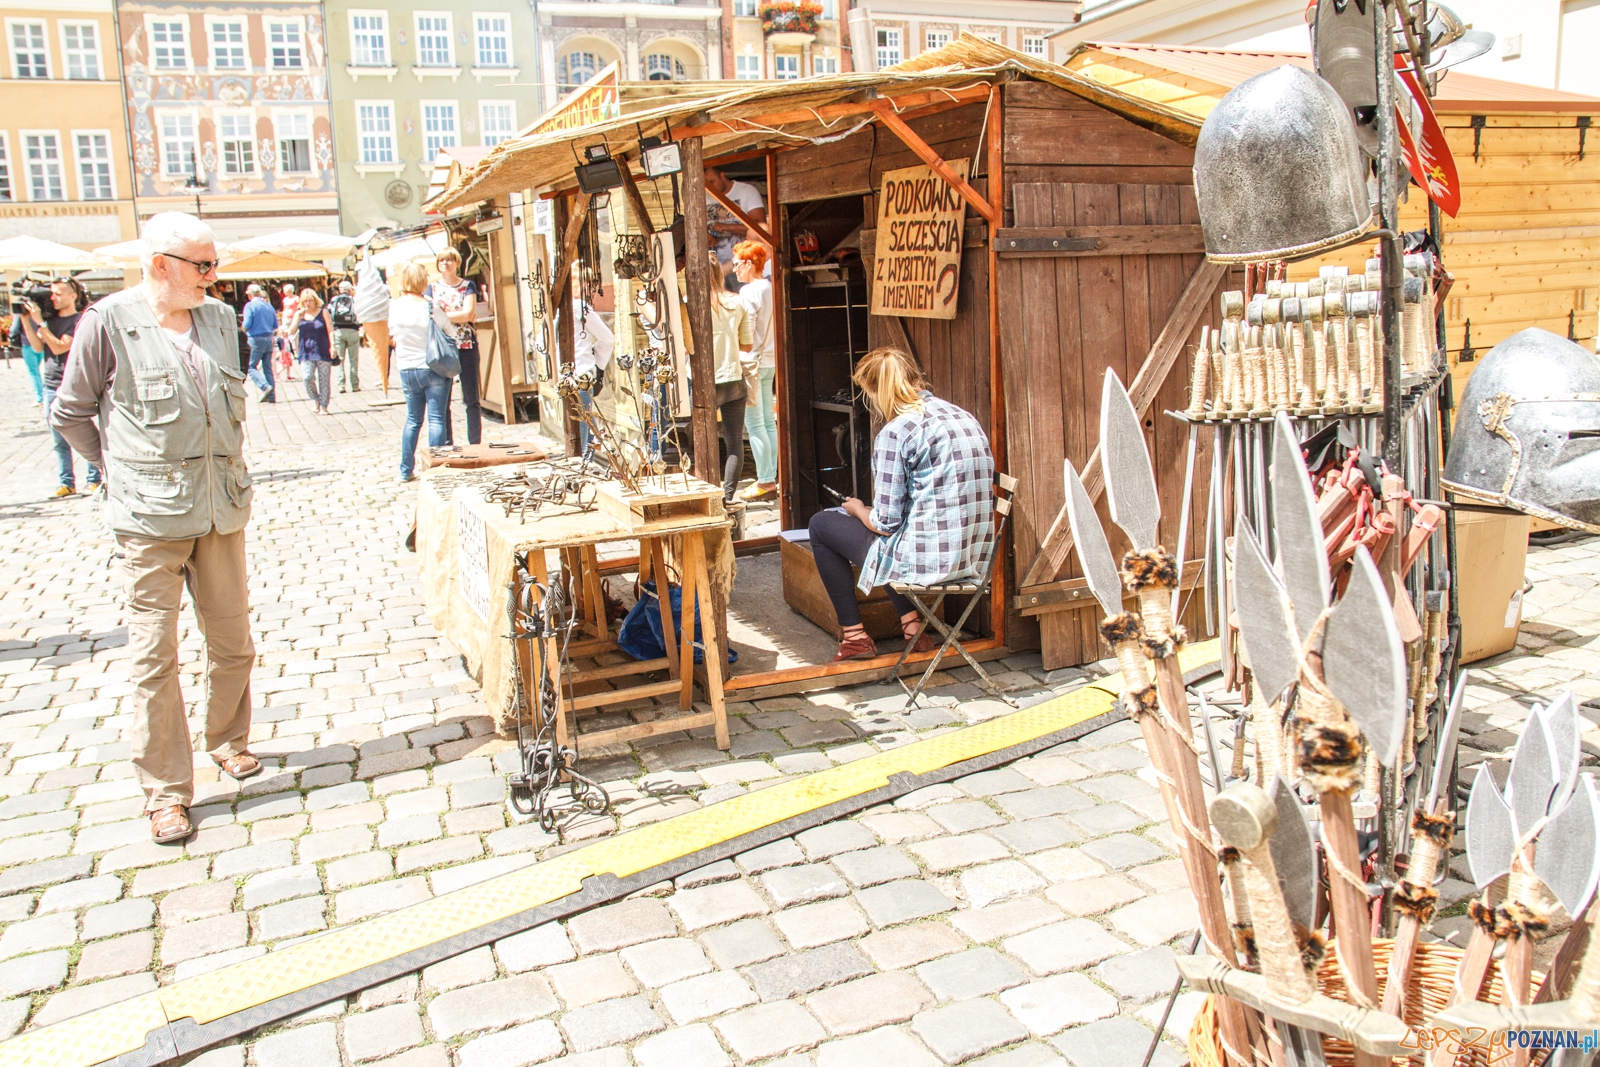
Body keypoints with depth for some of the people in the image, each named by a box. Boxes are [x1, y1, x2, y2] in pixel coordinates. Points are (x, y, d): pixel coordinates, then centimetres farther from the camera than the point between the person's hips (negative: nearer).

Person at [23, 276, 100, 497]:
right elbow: (38, 346, 5)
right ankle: (67, 483, 9)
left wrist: (39, 322, -17)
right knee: (59, 440, 6)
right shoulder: (51, 318, 10)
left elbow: (59, 347, -17)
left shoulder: (79, 321, -9)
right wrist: (25, 319, -1)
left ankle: (95, 479, 7)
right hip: (51, 386, 6)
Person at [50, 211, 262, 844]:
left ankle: (227, 740, 37)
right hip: (151, 517, -5)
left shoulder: (219, 318, 8)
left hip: (223, 508, 5)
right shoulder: (108, 322, -7)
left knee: (233, 641, 13)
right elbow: (70, 414, 3)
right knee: (154, 654, 0)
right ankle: (166, 792, 10)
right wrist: (124, 466, 5)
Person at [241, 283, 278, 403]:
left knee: (251, 367, 1)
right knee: (268, 368, 11)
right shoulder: (269, 306, 9)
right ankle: (271, 396, 9)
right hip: (269, 339, 6)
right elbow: (275, 325, 12)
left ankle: (266, 387, -19)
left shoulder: (250, 306, -8)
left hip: (256, 339, -6)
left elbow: (247, 324, -15)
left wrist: (243, 328, 7)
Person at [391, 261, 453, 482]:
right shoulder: (431, 308, -15)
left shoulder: (393, 306, -5)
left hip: (407, 370, 4)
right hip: (433, 369, -4)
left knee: (412, 419, 16)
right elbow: (448, 332, -5)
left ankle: (406, 470, 18)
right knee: (436, 419, 0)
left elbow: (389, 337, 6)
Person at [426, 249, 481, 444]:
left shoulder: (468, 286, 5)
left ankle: (475, 444, 5)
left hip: (466, 346, -2)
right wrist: (460, 316, -9)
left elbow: (468, 313, -9)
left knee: (471, 399, 0)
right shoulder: (432, 288, 10)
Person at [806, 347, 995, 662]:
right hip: (976, 557, 8)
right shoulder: (964, 417, 10)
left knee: (821, 524, 14)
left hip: (927, 560, -8)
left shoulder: (896, 431, -14)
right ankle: (911, 622, 24)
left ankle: (854, 636, 18)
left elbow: (884, 523, -13)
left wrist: (857, 508, 10)